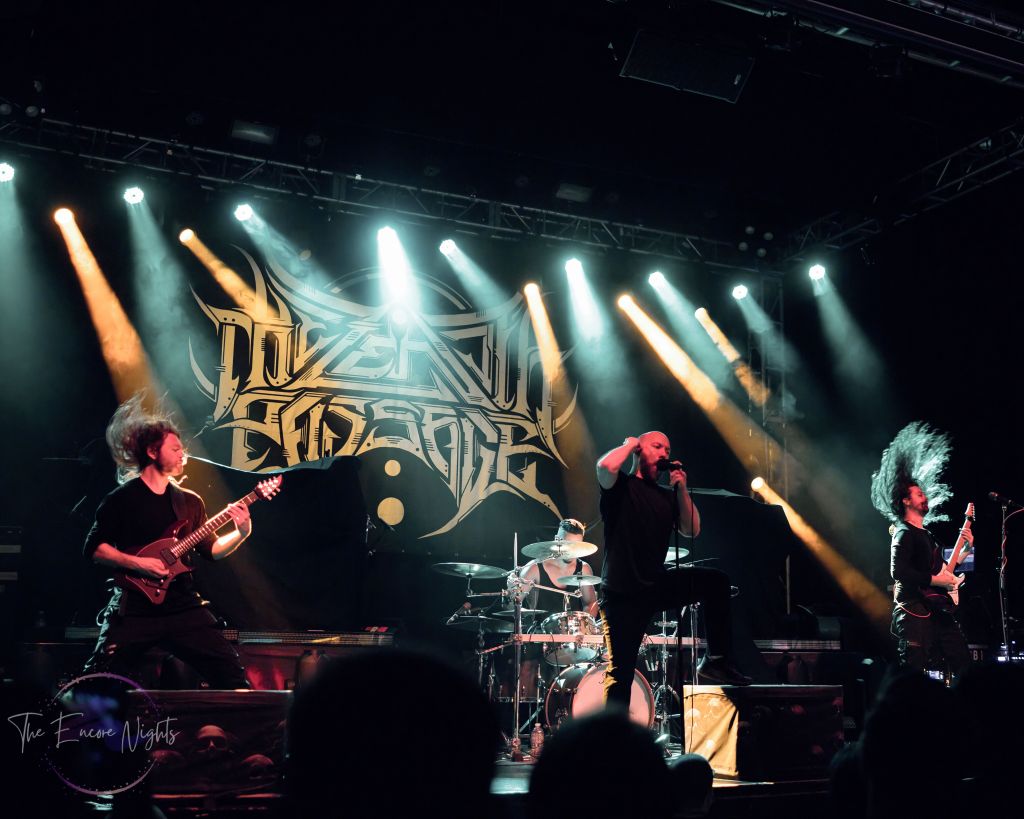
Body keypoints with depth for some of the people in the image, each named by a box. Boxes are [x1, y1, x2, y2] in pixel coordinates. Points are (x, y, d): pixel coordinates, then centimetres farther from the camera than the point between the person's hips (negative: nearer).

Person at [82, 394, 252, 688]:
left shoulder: (190, 501, 13)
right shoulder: (123, 498, -1)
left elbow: (210, 549, 13)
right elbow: (94, 548, -3)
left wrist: (241, 533, -4)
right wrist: (137, 563, -15)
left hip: (183, 606, 4)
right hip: (134, 607, -4)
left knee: (232, 675, -2)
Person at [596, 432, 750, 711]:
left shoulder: (667, 496, 15)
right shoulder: (620, 485, 0)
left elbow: (692, 530, 5)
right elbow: (606, 466, -24)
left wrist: (681, 489, -2)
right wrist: (629, 444, -5)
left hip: (658, 584, 5)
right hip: (622, 592, -5)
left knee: (716, 581, -13)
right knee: (620, 673, -6)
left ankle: (716, 661, -8)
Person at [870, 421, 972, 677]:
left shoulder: (926, 535, 22)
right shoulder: (904, 534, -7)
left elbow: (943, 569, 25)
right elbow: (898, 571, -20)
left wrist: (965, 549, 14)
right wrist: (935, 580, -17)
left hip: (938, 610, 9)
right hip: (914, 612, -9)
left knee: (963, 665, 5)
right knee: (919, 677, -12)